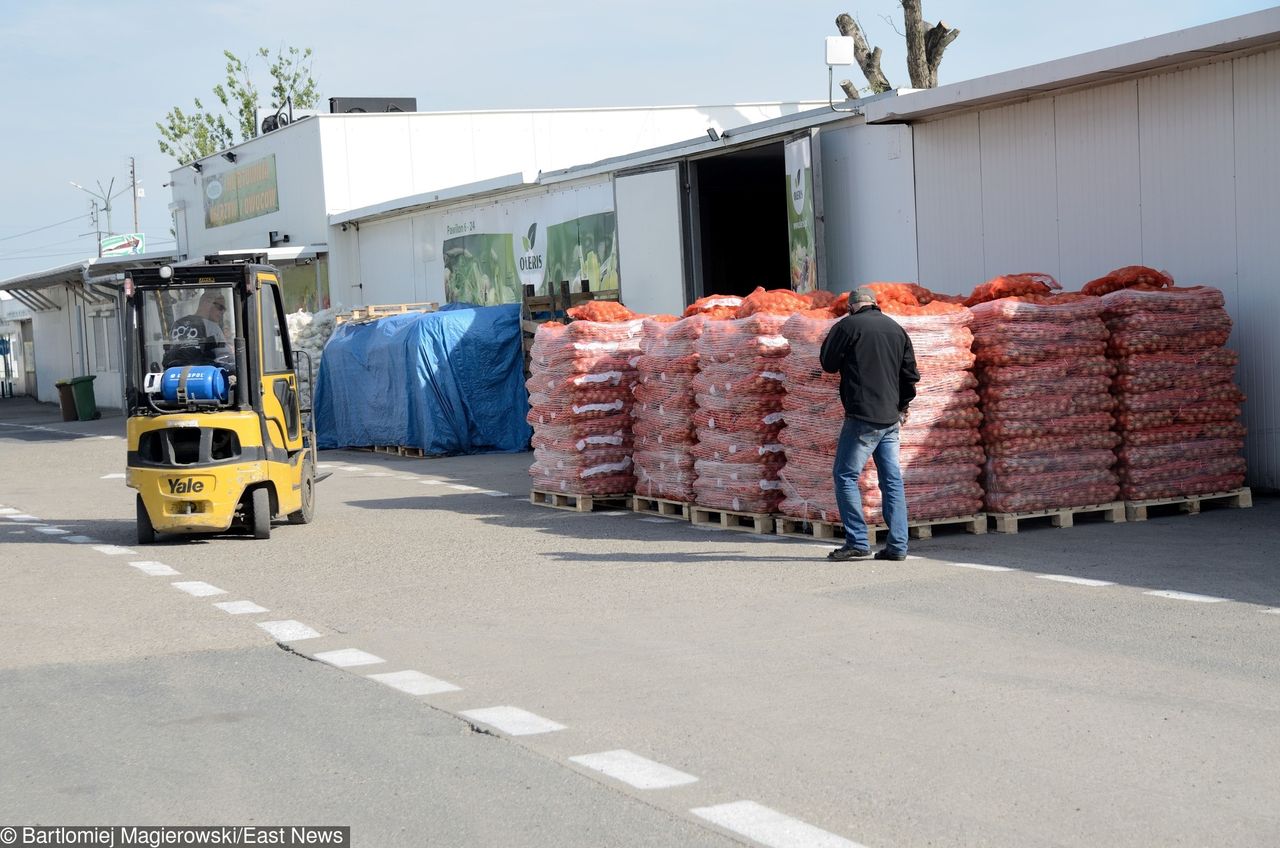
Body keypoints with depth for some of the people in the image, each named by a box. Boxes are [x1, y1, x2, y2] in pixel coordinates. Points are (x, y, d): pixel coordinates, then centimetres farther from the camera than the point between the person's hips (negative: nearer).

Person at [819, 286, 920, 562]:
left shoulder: (848, 326, -6)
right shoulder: (897, 329, 13)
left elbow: (827, 363, 2)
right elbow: (910, 373, 16)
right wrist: (903, 405, 27)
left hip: (862, 416, -6)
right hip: (891, 418, 6)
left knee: (845, 475, 0)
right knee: (892, 480, 7)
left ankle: (857, 542, -7)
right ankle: (897, 545, 5)